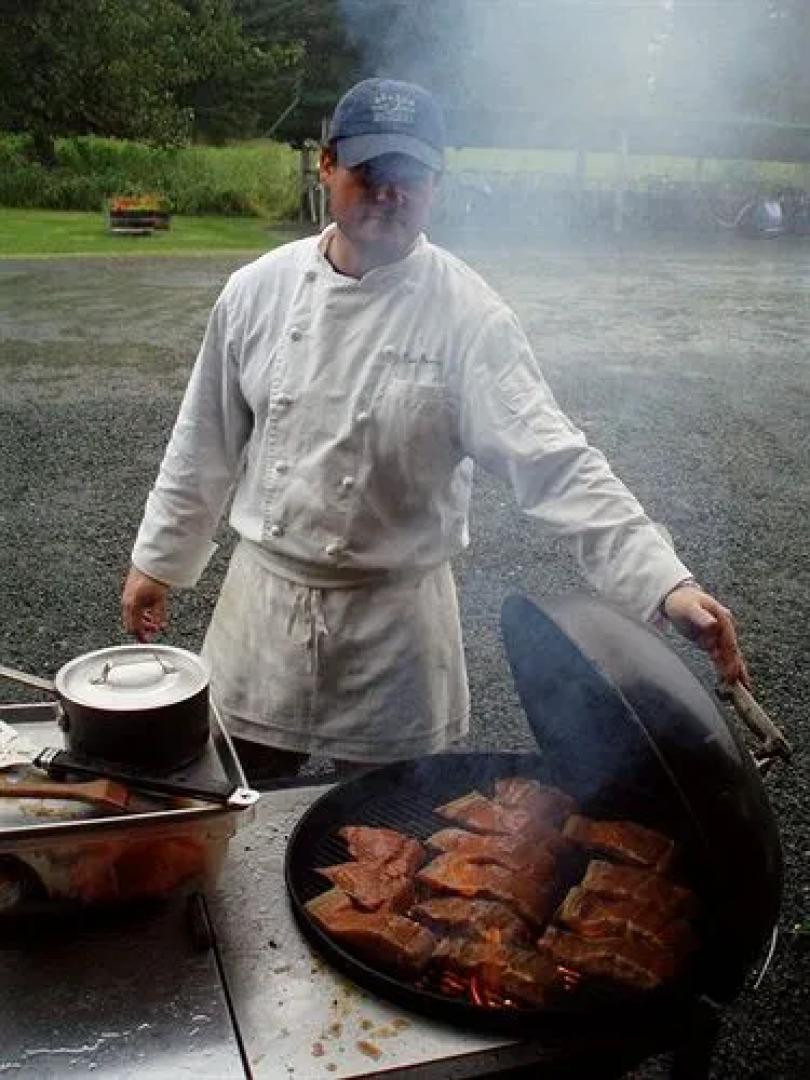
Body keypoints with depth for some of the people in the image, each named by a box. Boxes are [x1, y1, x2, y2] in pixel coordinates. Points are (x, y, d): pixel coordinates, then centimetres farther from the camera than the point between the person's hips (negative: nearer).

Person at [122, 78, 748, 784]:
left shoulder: (467, 315, -13)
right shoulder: (259, 290, -3)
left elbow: (554, 463, -21)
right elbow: (208, 441, 6)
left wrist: (669, 584, -32)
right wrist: (159, 561, 13)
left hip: (395, 619, -2)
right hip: (263, 600, 3)